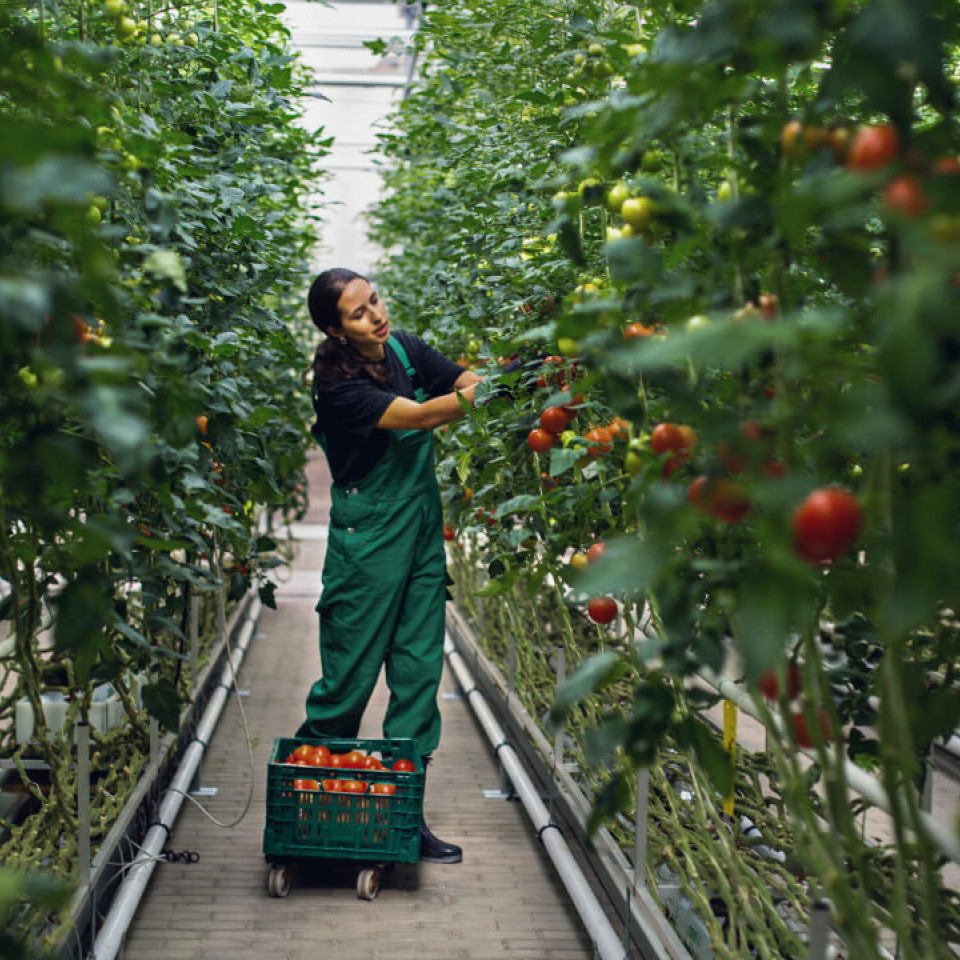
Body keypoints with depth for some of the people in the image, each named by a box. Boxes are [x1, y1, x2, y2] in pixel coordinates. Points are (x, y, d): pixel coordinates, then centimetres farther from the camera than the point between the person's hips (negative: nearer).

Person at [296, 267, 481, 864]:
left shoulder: (405, 350, 5)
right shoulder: (339, 385, -16)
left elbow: (470, 382, 0)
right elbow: (418, 416, -26)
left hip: (423, 530, 7)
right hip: (367, 539, -7)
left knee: (420, 669, 5)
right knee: (350, 674, 0)